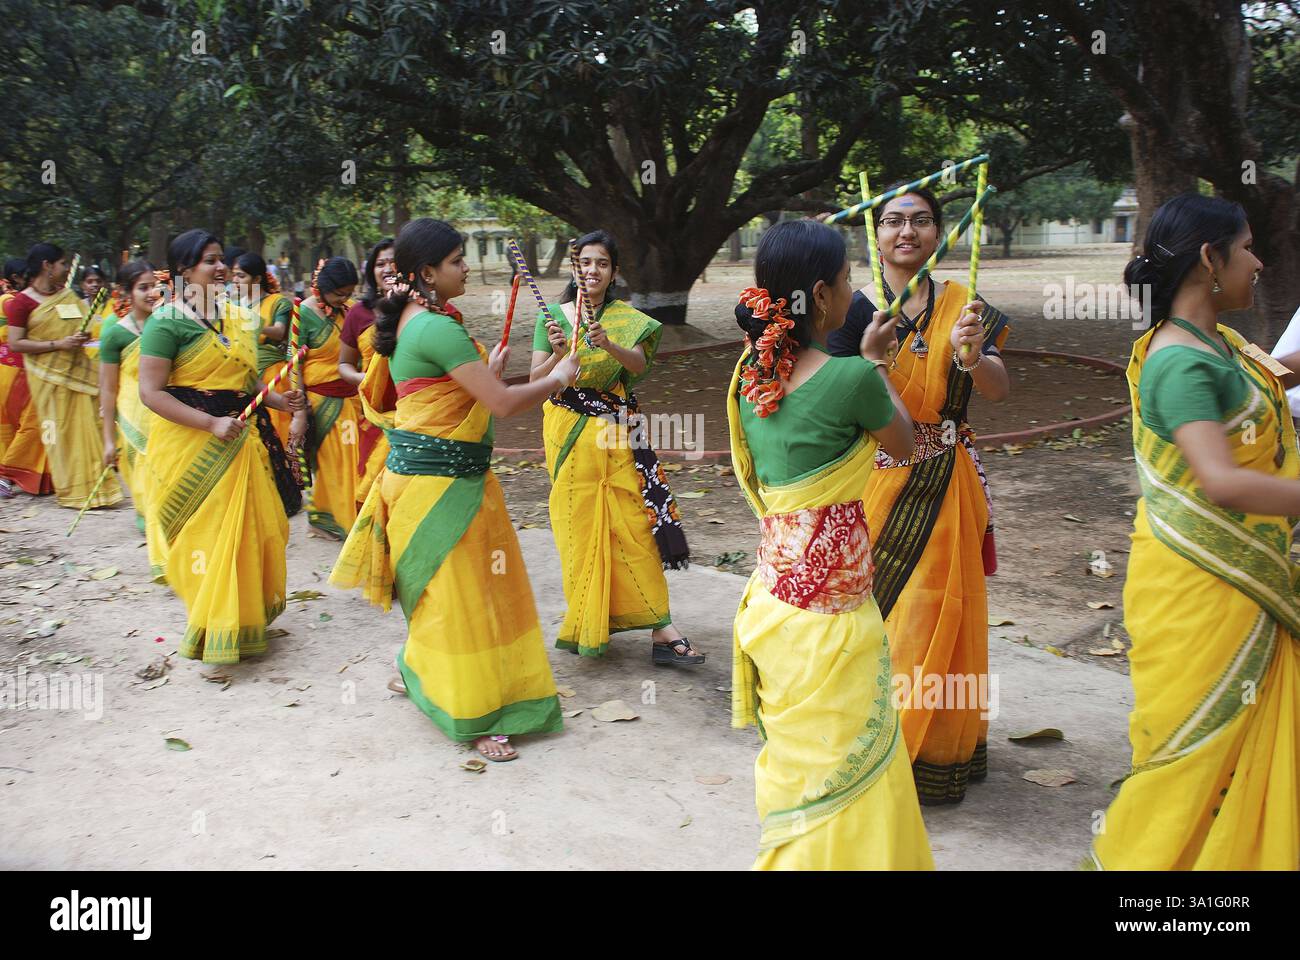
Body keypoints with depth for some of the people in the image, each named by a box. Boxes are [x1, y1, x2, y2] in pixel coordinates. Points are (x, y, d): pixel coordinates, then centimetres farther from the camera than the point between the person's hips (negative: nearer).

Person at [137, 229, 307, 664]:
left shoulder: (234, 317, 12)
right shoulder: (168, 320, -10)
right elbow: (151, 392, -16)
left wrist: (284, 401, 4)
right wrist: (212, 424, -23)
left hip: (241, 438, 7)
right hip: (190, 443, -7)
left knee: (254, 526, 12)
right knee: (208, 532, -2)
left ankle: (245, 616, 29)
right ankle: (213, 632, 10)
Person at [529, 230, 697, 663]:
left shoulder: (627, 317, 4)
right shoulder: (553, 315, 3)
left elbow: (639, 364, -13)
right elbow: (536, 380, -1)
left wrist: (609, 346, -33)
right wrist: (559, 353, -21)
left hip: (617, 432, 0)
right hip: (570, 432, 0)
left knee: (635, 522, -4)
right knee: (581, 525, 3)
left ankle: (660, 627, -3)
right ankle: (586, 622, 20)